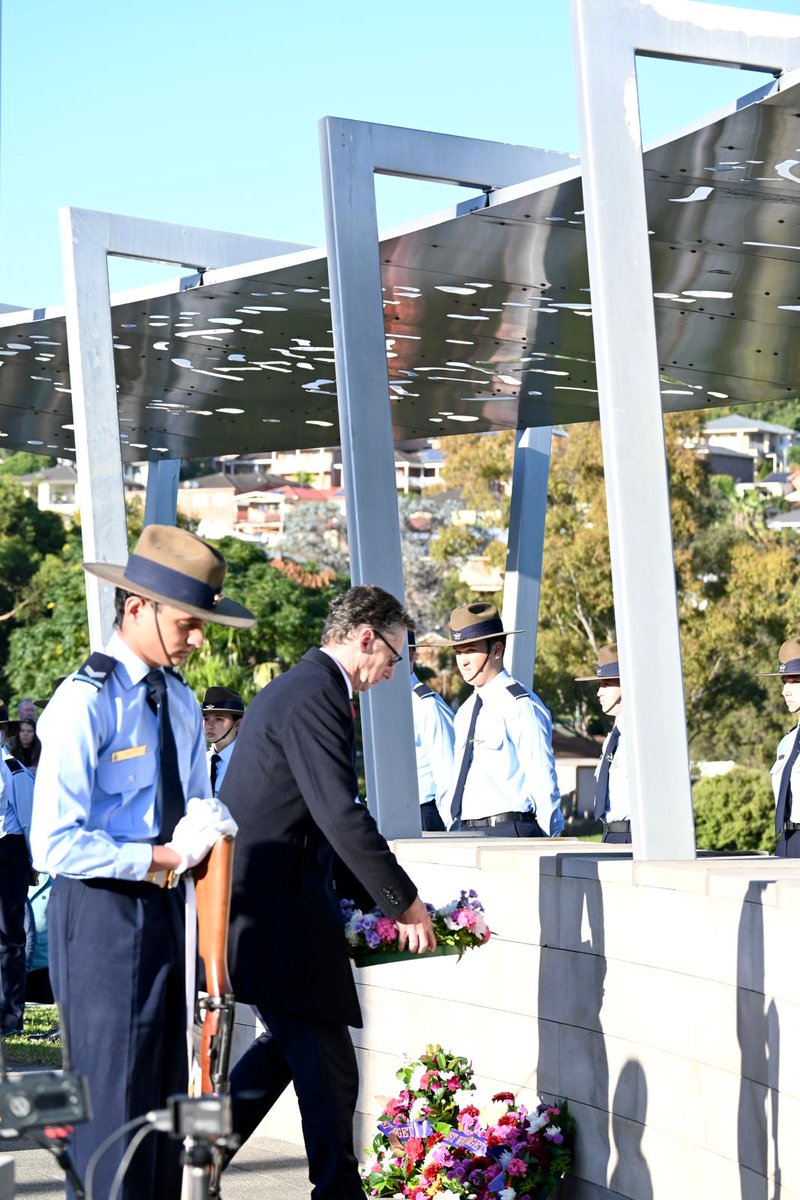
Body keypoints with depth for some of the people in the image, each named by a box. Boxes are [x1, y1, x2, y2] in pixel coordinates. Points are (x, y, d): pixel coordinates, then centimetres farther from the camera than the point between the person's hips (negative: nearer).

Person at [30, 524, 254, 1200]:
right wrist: (162, 859, -17)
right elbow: (56, 845, -20)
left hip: (164, 911, 8)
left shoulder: (180, 701, 10)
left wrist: (206, 827, -5)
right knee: (113, 1101, -6)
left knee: (164, 1096, 14)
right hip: (103, 915, -8)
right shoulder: (86, 702, -15)